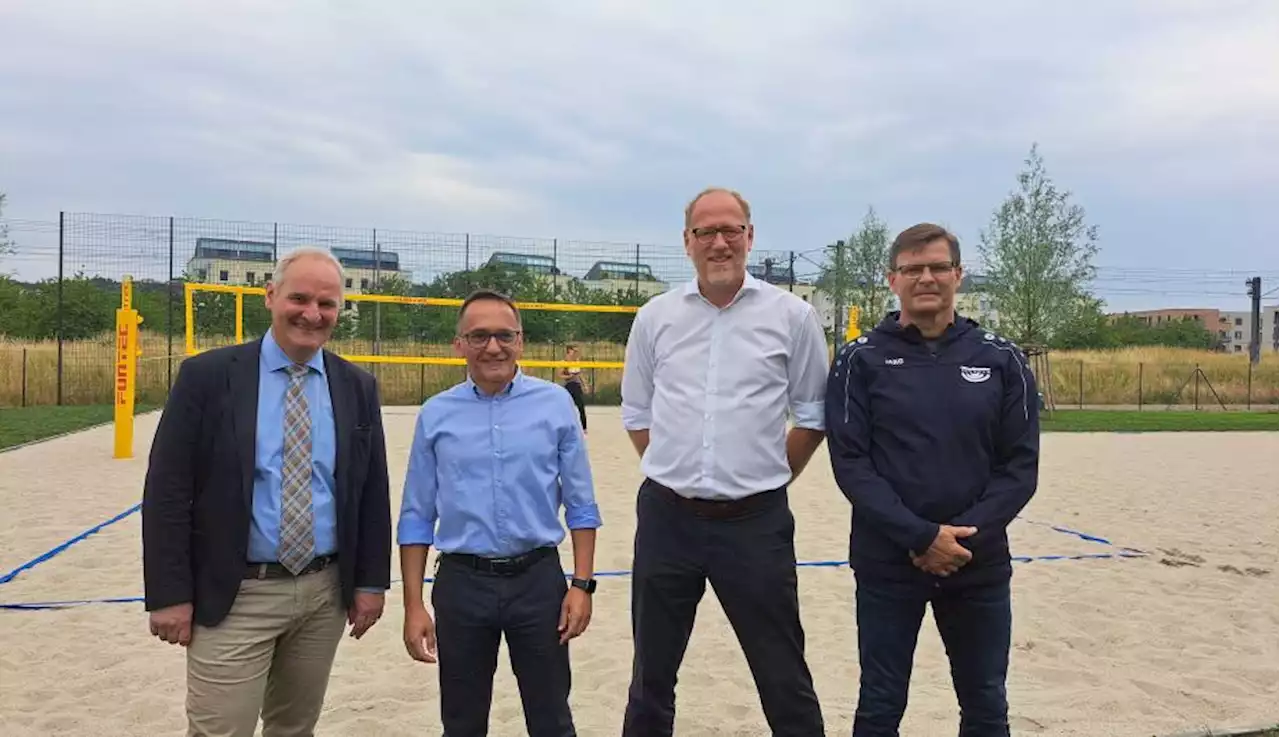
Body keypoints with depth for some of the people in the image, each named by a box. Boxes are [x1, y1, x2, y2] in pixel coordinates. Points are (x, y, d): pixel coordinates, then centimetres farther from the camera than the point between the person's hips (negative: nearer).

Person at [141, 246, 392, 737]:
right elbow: (166, 491, -7)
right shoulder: (207, 375, -7)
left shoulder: (358, 387, 2)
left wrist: (370, 581, 4)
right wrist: (170, 594, -9)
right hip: (236, 597, -3)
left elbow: (374, 491, 6)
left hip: (326, 593, 3)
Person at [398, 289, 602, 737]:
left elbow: (581, 506, 1)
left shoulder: (555, 404, -3)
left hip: (538, 580, -1)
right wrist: (414, 604, -1)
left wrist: (582, 584, -6)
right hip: (462, 584, 1)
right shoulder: (435, 415, 0)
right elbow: (417, 517, 3)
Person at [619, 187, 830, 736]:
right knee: (651, 676, 16)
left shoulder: (791, 315, -3)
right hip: (667, 518, 2)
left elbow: (813, 414, 5)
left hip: (756, 522, -2)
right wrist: (673, 473, 9)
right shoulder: (656, 316, 3)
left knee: (784, 680, 7)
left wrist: (771, 479, 4)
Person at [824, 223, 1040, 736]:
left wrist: (967, 535, -14)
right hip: (887, 563, -2)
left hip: (980, 565, 2)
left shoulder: (1002, 360, 3)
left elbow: (1020, 466, 0)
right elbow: (850, 463, -9)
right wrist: (921, 537, -17)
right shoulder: (861, 359, -3)